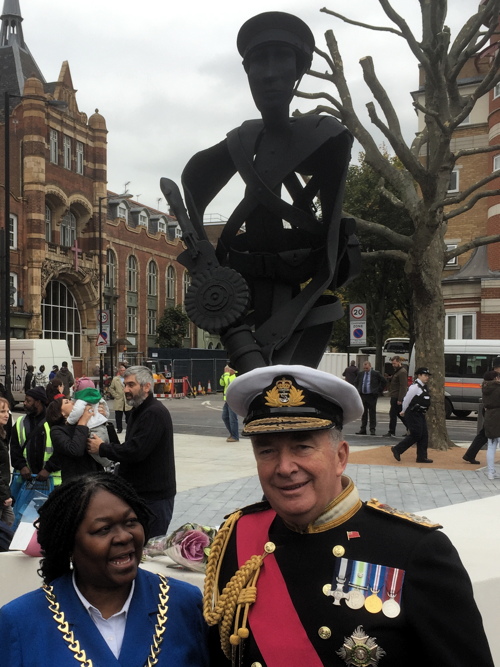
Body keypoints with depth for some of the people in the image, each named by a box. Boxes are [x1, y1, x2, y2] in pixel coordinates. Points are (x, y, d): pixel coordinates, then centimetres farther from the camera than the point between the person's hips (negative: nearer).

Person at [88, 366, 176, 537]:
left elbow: (136, 451, -26)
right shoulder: (139, 410, 16)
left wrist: (102, 448, -13)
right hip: (142, 491, 10)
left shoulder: (155, 413, -19)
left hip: (155, 495, -10)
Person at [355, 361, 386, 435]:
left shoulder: (376, 373, -4)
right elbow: (356, 383, 24)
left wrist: (379, 390, -2)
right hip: (362, 395, 4)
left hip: (372, 396, -4)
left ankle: (372, 429, 5)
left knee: (372, 413, -1)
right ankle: (363, 429, 14)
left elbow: (384, 381, 1)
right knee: (363, 413, 8)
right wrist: (358, 391, 12)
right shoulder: (360, 374, 9)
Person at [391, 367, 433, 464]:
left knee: (424, 436, 7)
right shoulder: (415, 387, -16)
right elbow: (407, 399, -13)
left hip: (420, 415, 9)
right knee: (415, 435, -8)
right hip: (413, 415, -9)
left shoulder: (424, 387, 13)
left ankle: (422, 457, 13)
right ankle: (397, 449, 3)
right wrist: (404, 411, 0)